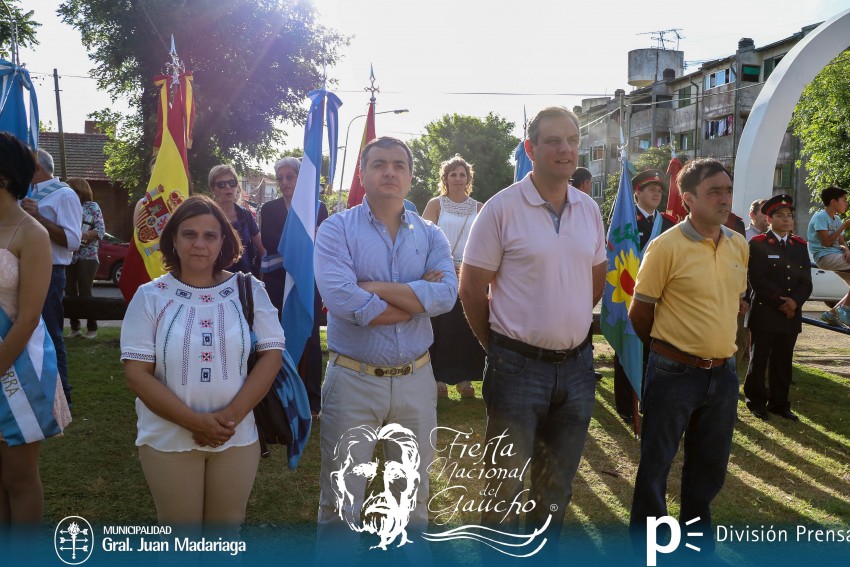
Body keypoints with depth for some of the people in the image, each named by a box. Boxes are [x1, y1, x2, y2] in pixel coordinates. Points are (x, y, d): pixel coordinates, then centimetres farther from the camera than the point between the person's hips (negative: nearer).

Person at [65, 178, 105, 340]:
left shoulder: (92, 206, 4)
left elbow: (100, 230, -6)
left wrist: (80, 235, -16)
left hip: (87, 257, -4)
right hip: (68, 256, 4)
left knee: (85, 293, -5)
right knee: (70, 293, 4)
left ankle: (92, 328, 3)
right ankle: (74, 328, 12)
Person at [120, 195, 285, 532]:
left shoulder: (249, 290, -1)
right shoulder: (150, 296, -4)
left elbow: (271, 356, -4)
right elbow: (137, 374, -9)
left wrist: (232, 415, -16)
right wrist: (194, 421, -18)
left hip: (238, 438, 1)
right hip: (168, 440, -1)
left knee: (227, 528, 16)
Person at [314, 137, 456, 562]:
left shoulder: (430, 235, 4)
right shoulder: (337, 230, -6)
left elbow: (447, 293, -15)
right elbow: (341, 300, -22)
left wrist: (375, 288, -18)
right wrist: (417, 296, -14)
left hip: (416, 379, 3)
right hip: (352, 379, -3)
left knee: (413, 493, 20)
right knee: (340, 499, 10)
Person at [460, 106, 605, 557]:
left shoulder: (589, 209, 6)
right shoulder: (502, 208, -11)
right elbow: (471, 288, -7)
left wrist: (567, 326, 13)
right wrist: (499, 346, 0)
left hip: (576, 364, 5)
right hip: (518, 366, -5)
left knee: (558, 485, 19)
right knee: (507, 485, 7)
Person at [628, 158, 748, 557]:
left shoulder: (739, 246, 5)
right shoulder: (666, 246, -14)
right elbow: (639, 313, -6)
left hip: (723, 373, 6)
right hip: (675, 374, -6)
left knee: (710, 466, 19)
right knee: (656, 464, 7)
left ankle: (697, 543, 38)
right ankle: (645, 544, 25)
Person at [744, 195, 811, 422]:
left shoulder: (800, 246, 12)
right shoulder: (758, 244, -3)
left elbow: (806, 282, 6)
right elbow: (757, 281, -12)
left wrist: (794, 301, -12)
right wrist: (780, 302, -15)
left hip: (792, 314, 4)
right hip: (764, 313, -4)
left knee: (783, 361, 9)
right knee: (759, 359, 4)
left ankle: (779, 403, 19)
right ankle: (756, 401, 17)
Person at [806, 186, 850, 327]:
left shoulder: (837, 219, 17)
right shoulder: (820, 217, -10)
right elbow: (827, 242, -18)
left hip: (837, 255, 9)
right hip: (825, 256, -9)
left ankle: (833, 312, 10)